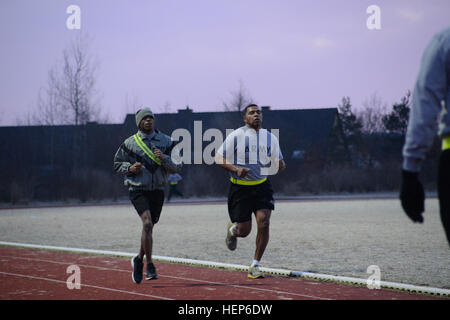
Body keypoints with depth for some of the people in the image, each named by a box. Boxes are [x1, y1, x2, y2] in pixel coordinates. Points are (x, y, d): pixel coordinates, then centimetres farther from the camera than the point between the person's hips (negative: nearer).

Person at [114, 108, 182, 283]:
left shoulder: (166, 142, 5)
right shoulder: (129, 143, 0)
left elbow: (177, 167, 3)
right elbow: (117, 164, 10)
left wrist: (164, 158, -16)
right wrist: (130, 168, -10)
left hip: (157, 190, 3)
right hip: (138, 190, -3)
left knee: (149, 227, 12)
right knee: (147, 223, -21)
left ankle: (139, 260, 35)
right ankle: (149, 265, -16)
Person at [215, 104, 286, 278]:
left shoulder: (270, 138, 6)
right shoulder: (235, 136, -6)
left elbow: (278, 162, 15)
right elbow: (219, 159, -4)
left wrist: (280, 165, -10)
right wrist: (236, 169, -21)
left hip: (262, 187, 3)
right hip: (240, 188, -3)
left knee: (264, 223, -15)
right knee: (244, 230, -1)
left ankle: (255, 265, -1)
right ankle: (231, 229, 39)